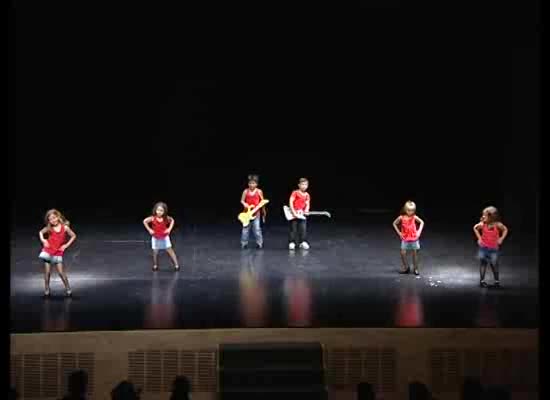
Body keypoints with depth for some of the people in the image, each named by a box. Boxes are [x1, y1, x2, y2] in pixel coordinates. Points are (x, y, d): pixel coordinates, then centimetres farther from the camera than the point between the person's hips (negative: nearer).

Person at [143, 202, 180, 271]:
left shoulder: (166, 218, -14)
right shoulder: (153, 218, -18)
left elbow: (172, 220, 5)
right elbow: (145, 221, -6)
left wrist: (169, 229, -3)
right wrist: (149, 230, -8)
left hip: (165, 237, 0)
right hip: (155, 238, 0)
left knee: (169, 250, -1)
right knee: (155, 252, 3)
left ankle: (176, 265, 1)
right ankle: (155, 266, 21)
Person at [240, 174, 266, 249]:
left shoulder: (259, 192, -2)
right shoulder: (246, 191, 0)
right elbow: (242, 200, 5)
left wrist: (263, 212, 7)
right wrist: (244, 204, -18)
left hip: (256, 213, -1)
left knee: (257, 228, -5)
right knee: (245, 228, 4)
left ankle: (260, 243, 4)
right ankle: (244, 243, 14)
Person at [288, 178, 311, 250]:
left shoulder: (307, 195, 8)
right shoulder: (295, 193, -7)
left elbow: (307, 204, 8)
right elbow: (290, 202, -13)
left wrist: (306, 210, -12)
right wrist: (293, 212, -18)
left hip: (302, 214, 4)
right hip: (293, 214, -4)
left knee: (303, 228, -1)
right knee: (293, 229, -1)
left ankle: (303, 242, 6)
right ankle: (292, 243, 5)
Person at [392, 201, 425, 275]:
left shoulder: (414, 217, -6)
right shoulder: (401, 217, -8)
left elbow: (422, 222, 8)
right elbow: (394, 223, 5)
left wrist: (419, 231, -1)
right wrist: (399, 232, 0)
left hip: (414, 238, 0)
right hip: (405, 239, 0)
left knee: (415, 253, 5)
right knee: (403, 253, -7)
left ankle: (416, 269, 15)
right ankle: (406, 268, 9)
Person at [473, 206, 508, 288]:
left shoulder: (497, 225, -15)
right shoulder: (482, 224, -13)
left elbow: (505, 230, 4)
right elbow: (475, 228, 8)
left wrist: (501, 239, -3)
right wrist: (479, 237, 4)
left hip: (493, 248, -1)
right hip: (483, 247, 1)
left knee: (494, 264, 3)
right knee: (483, 263, 4)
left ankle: (497, 281, 19)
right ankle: (482, 280, 14)